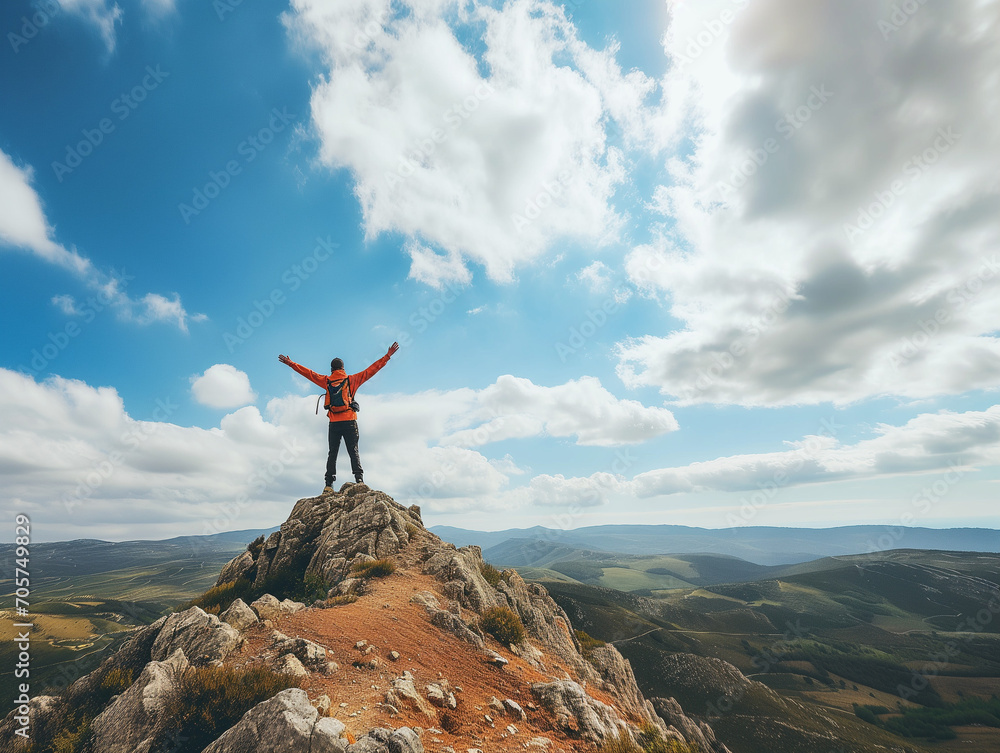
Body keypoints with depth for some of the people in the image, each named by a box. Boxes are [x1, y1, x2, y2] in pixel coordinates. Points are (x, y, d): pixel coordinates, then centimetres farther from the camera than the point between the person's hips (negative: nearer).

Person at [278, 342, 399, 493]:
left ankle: (329, 485, 2)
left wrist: (291, 363, 30)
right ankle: (359, 480, -13)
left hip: (334, 423, 1)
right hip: (350, 421, -1)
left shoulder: (326, 381, 9)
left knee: (332, 453, 7)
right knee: (353, 452, 0)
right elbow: (372, 369, 4)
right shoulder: (352, 379, 5)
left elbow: (308, 373, 17)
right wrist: (388, 355, 7)